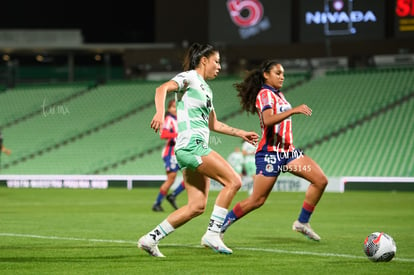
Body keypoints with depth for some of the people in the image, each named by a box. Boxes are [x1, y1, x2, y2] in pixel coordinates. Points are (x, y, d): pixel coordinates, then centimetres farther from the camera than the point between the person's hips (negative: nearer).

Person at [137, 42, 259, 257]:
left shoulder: (206, 89, 24)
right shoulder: (189, 78, -3)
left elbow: (213, 124, 33)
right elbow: (162, 88, -21)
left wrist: (240, 133, 31)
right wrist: (160, 113, -38)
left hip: (198, 148, 9)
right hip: (190, 144, -9)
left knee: (197, 207, 3)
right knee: (233, 181, -15)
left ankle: (151, 239, 6)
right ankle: (212, 235, -14)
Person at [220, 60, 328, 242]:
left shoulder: (278, 95, 17)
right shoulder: (265, 94, -12)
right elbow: (267, 120, -30)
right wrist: (293, 110, -36)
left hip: (287, 151, 9)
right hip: (270, 153, -9)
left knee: (321, 180, -2)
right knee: (257, 200, -7)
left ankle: (302, 222, 6)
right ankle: (220, 226, 6)